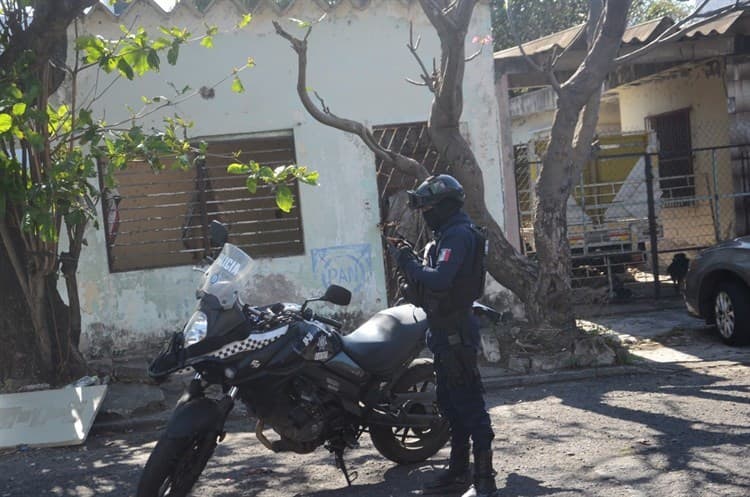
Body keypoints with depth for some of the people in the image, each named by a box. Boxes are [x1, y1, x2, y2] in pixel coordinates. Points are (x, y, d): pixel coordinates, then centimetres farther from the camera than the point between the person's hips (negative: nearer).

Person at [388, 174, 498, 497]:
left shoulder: (458, 234, -16)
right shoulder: (448, 234, 18)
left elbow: (439, 280, -29)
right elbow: (435, 278, 15)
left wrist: (407, 262, -18)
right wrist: (409, 259, 3)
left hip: (455, 331, -11)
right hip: (446, 329, 11)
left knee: (469, 404, -7)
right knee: (450, 404, 16)